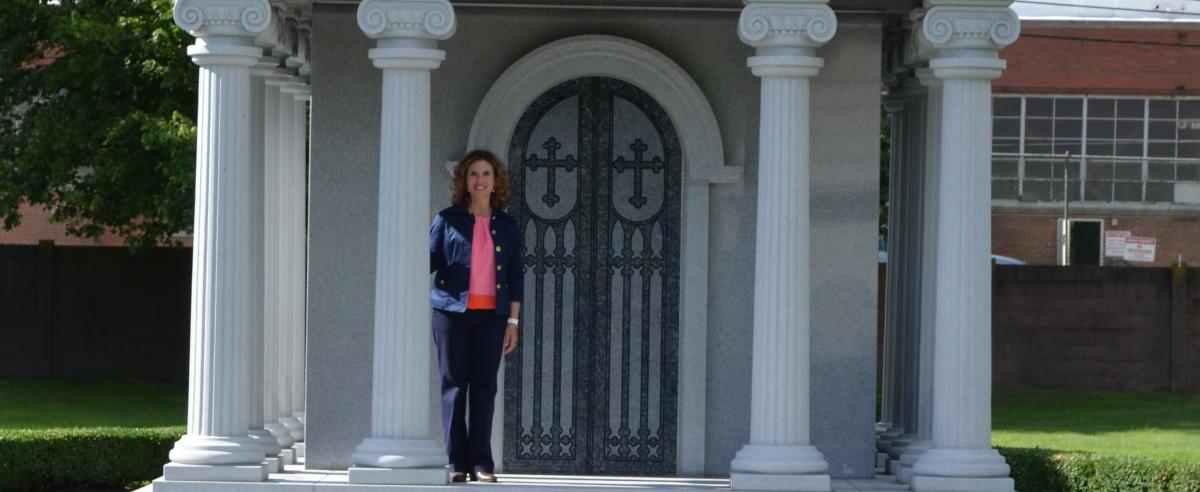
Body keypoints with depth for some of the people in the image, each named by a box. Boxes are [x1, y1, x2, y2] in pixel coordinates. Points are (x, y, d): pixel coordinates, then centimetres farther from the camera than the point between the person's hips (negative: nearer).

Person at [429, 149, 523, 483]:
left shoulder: (506, 226, 12)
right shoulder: (447, 220, 5)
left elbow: (515, 277, 11)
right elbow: (429, 260, 2)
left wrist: (513, 321, 6)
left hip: (491, 316, 2)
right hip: (452, 312, -2)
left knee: (484, 386, 0)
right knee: (454, 384, -2)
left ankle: (481, 463, 2)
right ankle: (456, 462, 0)